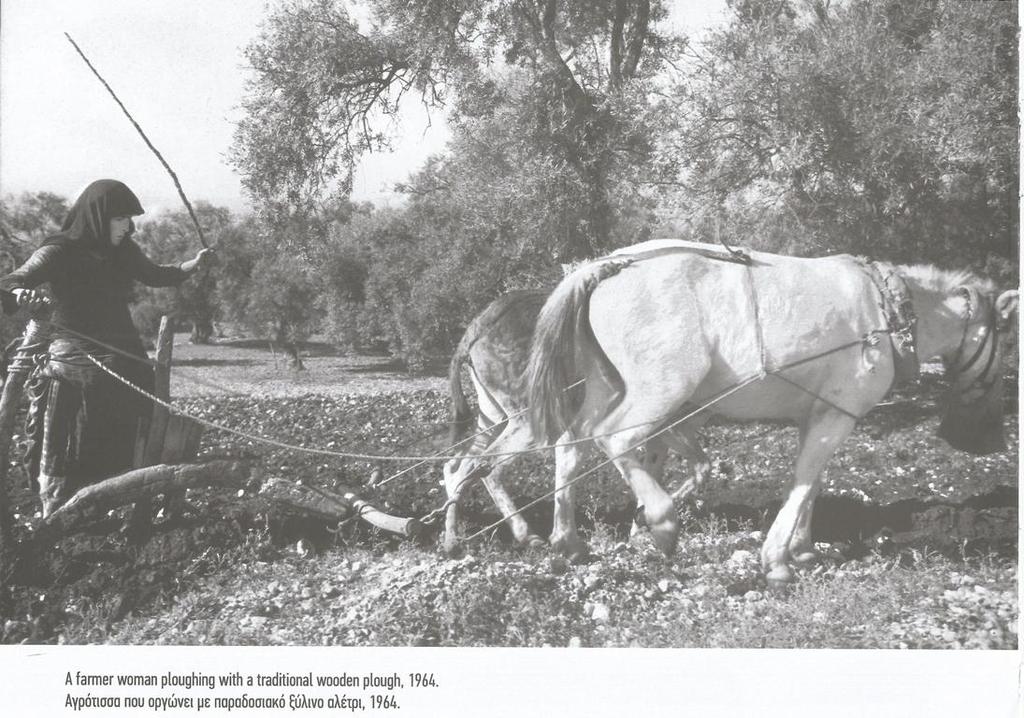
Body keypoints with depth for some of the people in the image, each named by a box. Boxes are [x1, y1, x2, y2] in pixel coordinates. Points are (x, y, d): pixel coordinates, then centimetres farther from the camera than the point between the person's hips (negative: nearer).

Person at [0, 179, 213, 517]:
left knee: (117, 459, 8)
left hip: (123, 362, 5)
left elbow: (156, 276, 24)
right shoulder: (60, 251, -8)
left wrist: (194, 264, 9)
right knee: (64, 463, -4)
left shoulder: (123, 251, 8)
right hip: (74, 368, -5)